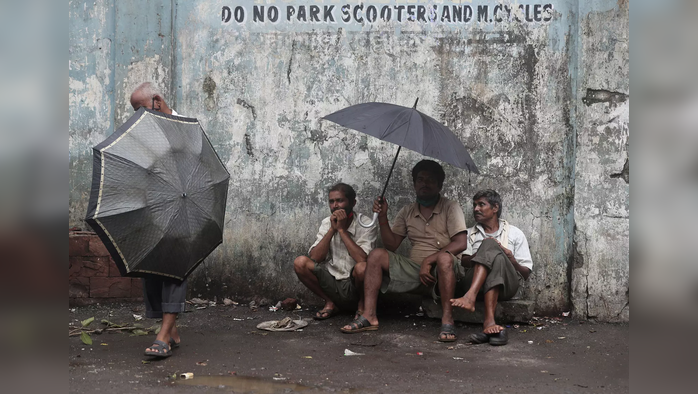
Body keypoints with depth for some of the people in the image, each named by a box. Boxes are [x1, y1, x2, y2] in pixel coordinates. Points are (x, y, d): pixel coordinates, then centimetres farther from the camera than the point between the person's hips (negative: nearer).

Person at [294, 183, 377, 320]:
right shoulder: (326, 223, 4)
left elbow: (363, 260, -27)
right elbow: (314, 258, -8)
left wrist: (342, 229, -21)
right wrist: (332, 229, -16)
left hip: (355, 287, -4)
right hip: (332, 283, 4)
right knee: (300, 262, -16)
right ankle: (330, 303, 2)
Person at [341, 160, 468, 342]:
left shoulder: (451, 208, 0)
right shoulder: (407, 212, 14)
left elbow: (461, 243, -13)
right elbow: (391, 245, 9)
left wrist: (428, 260, -21)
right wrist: (383, 217, -5)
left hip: (441, 272, -4)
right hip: (414, 269, 4)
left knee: (445, 257, -38)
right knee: (377, 255, -14)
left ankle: (447, 320, -32)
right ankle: (369, 316, -19)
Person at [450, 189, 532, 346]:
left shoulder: (515, 233, 21)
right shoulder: (470, 234, 27)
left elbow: (526, 273, 15)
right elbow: (464, 262, 7)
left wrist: (510, 258, -5)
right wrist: (484, 251, -12)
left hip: (506, 284, -1)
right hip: (475, 281, 1)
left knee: (490, 246, -32)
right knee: (489, 245, -28)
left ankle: (488, 323, -49)